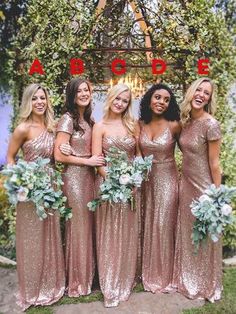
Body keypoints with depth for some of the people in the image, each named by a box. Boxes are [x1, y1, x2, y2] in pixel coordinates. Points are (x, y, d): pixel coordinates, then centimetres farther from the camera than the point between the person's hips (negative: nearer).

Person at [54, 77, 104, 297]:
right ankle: (76, 280, 20)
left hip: (89, 176, 7)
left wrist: (97, 160, 3)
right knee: (78, 225, 2)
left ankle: (88, 274, 31)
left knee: (88, 223, 13)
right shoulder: (67, 120, -10)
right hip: (74, 177, -7)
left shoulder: (88, 120, 13)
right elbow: (59, 155, -16)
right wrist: (88, 161, -13)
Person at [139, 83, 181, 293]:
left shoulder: (174, 125, -10)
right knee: (147, 225, 13)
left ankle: (163, 275, 23)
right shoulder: (141, 124, -1)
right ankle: (149, 272, 33)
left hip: (167, 179, -4)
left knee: (163, 225, 1)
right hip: (146, 179, 4)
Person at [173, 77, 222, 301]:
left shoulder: (210, 124, -16)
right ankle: (187, 280, 38)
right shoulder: (185, 121, 4)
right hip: (185, 183, 7)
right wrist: (183, 180, 11)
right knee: (186, 234, 18)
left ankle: (206, 286, 33)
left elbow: (214, 163, -14)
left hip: (203, 186, -7)